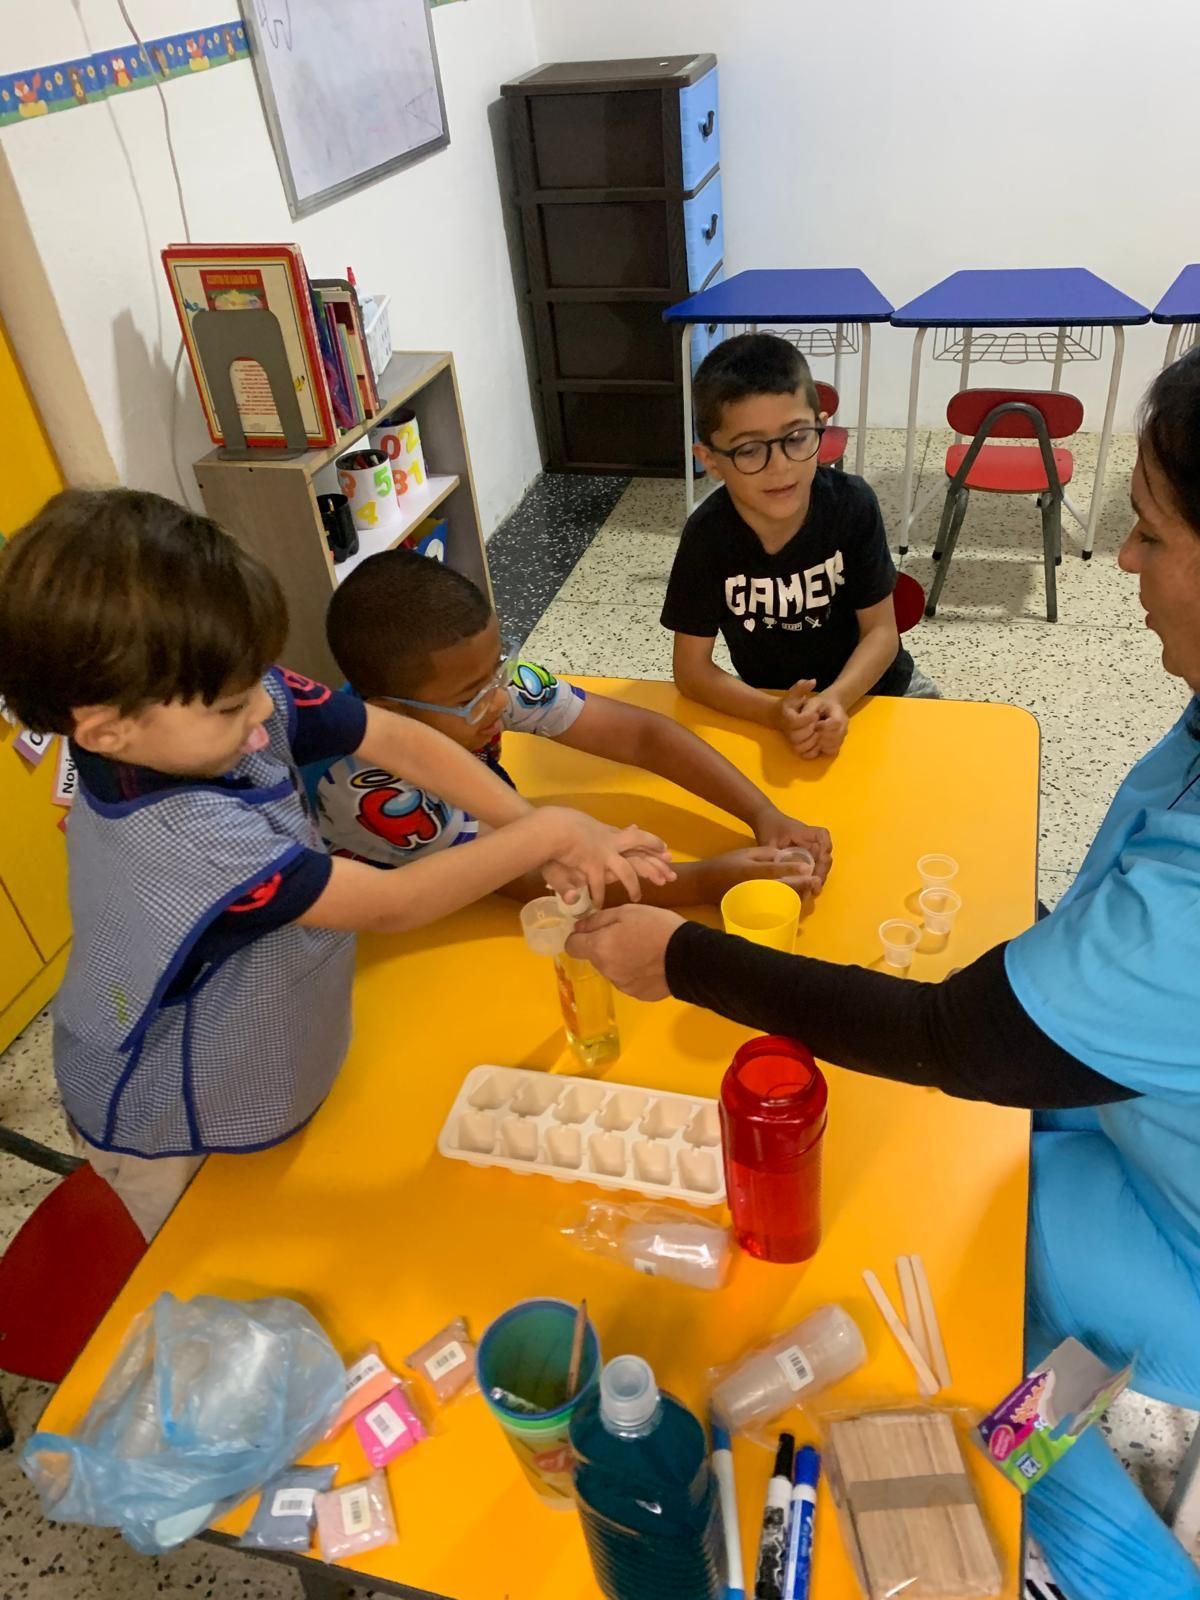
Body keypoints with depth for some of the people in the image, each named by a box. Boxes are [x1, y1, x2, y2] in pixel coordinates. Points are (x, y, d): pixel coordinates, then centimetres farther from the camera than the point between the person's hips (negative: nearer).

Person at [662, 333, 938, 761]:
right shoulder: (707, 535, -25)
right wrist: (776, 713, -38)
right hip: (772, 702, 0)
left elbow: (881, 629, -16)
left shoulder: (853, 504, -22)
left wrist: (836, 699, -35)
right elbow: (691, 669, -22)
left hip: (871, 681, 1)